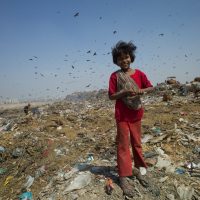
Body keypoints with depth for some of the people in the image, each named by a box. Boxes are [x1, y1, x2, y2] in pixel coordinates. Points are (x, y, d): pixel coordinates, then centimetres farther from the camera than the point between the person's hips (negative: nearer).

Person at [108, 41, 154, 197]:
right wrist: (124, 92, -25)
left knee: (137, 143, 16)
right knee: (123, 145, 2)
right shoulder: (115, 76, -8)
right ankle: (124, 178, 12)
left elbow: (151, 87, 5)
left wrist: (142, 90, -16)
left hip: (136, 114, 4)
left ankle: (137, 169, 36)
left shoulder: (139, 73, 0)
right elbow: (111, 96, -9)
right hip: (122, 115, -3)